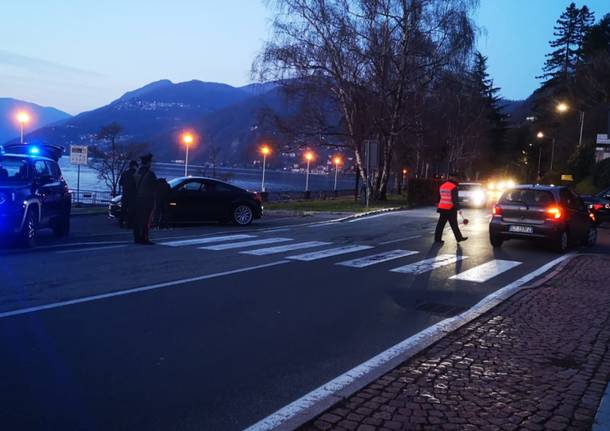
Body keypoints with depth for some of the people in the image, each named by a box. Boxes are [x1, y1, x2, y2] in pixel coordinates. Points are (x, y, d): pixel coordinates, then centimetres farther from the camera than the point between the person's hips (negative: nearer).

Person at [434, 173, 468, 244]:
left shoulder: (442, 186, 12)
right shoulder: (453, 187, -12)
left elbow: (439, 198, 18)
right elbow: (455, 200, -17)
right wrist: (458, 208, -13)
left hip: (442, 208, 7)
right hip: (450, 209, -7)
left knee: (440, 224, 7)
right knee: (454, 225, 4)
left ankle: (437, 239, 5)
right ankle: (459, 238, 15)